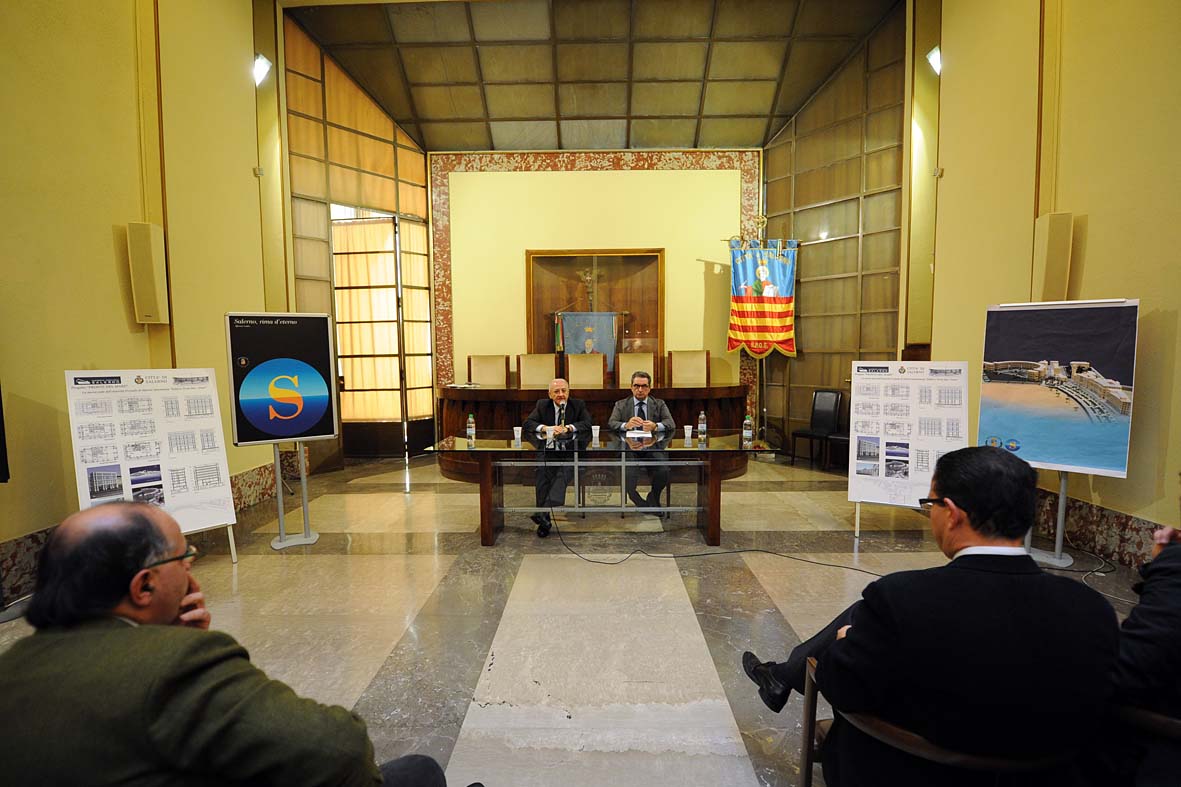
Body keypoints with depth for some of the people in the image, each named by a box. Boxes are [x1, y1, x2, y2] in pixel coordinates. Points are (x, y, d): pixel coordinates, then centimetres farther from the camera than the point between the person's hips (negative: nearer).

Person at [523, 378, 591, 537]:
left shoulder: (578, 404, 10)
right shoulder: (542, 405, 12)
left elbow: (587, 424, -2)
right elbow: (528, 423, 3)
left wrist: (568, 428, -17)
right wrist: (546, 428, -16)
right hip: (548, 450, 1)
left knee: (564, 471, -33)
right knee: (542, 471, -30)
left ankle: (544, 512, -43)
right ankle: (544, 520, -29)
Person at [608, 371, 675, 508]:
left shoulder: (659, 404, 16)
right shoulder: (621, 405, 15)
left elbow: (671, 424, 1)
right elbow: (611, 424, -1)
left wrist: (655, 426, -22)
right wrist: (626, 425, -24)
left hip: (653, 447, 1)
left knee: (663, 471, -27)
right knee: (628, 474, -30)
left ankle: (653, 499, 7)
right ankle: (639, 502, 2)